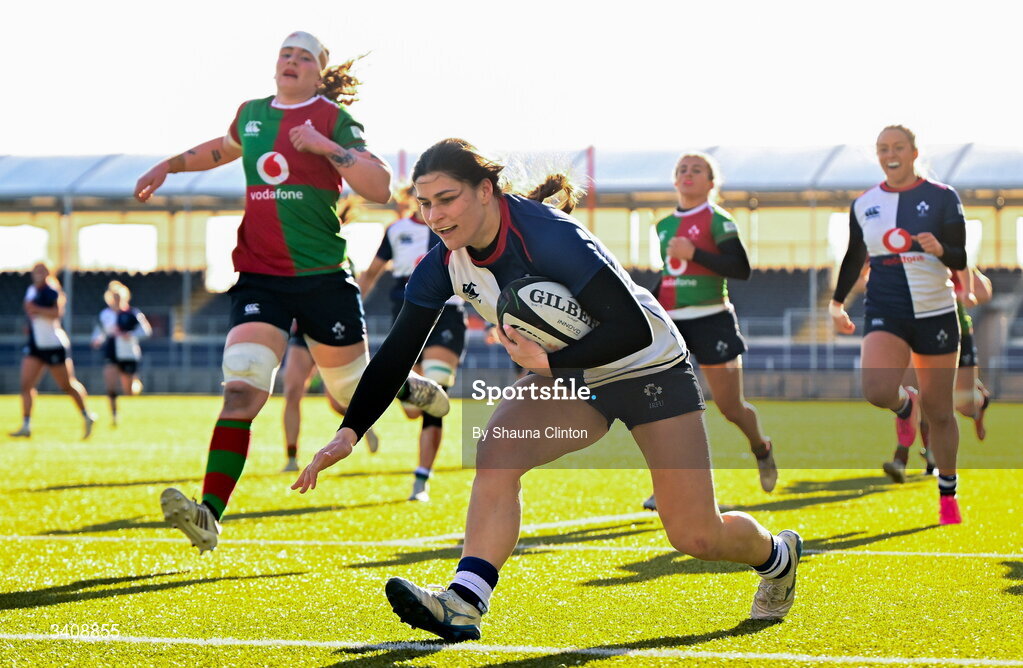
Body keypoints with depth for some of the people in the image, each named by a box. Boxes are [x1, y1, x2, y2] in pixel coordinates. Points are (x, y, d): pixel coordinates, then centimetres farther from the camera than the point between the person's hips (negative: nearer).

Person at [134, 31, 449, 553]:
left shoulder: (333, 119, -3)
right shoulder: (251, 113, 11)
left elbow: (379, 188, -14)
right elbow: (223, 148, 35)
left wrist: (328, 146, -22)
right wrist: (169, 166, 26)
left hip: (322, 275, -2)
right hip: (258, 275, 2)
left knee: (353, 389, 11)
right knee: (241, 388, -17)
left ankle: (407, 385, 49)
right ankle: (209, 515, -25)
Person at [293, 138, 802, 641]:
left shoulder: (550, 237, -32)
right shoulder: (445, 264, -12)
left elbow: (633, 329, -32)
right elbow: (396, 353, -8)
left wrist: (549, 363, -37)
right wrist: (349, 432, -19)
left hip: (650, 368, -6)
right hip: (567, 376, 6)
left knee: (696, 536, -3)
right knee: (495, 454, -24)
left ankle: (775, 555, 30)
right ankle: (464, 603, -29)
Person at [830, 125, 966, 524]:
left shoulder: (942, 198, -2)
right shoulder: (863, 205, 5)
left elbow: (962, 260, -3)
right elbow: (854, 257, 19)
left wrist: (941, 250, -23)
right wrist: (838, 301, 18)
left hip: (935, 312, -1)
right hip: (885, 310, 1)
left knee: (939, 412, 3)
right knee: (877, 391, -25)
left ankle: (948, 495, 21)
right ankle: (906, 406, 13)